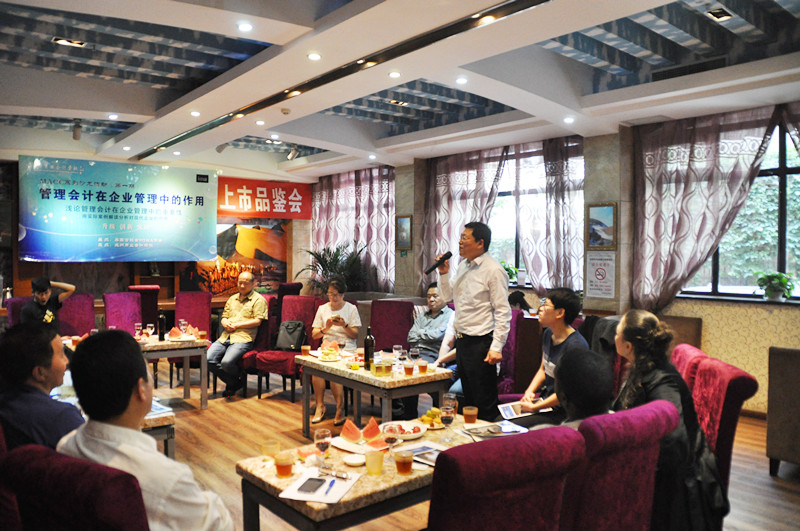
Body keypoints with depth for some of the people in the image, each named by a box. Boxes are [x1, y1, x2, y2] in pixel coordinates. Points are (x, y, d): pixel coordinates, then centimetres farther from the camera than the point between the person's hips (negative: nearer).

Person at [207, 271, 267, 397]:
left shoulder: (258, 299, 4)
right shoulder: (232, 298, 25)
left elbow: (257, 321, -6)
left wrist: (236, 325, -9)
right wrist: (225, 323, 0)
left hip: (243, 338, -7)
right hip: (225, 336, 7)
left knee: (227, 362, -30)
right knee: (208, 359, -15)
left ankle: (240, 378, 5)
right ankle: (232, 382, 4)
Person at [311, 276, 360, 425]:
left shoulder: (351, 309, 8)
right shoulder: (322, 308, 15)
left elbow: (355, 335, 3)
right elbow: (314, 334, 10)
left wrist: (344, 325, -15)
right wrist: (326, 328, -10)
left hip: (346, 348, -2)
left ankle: (340, 408, -20)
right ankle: (319, 406, -19)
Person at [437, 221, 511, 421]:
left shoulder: (493, 270, -14)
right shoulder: (463, 265, 11)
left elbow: (503, 312, -16)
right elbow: (450, 296, 21)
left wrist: (496, 347, -20)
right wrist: (444, 273, 5)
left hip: (480, 342, -8)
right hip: (462, 340, 8)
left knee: (484, 404, 0)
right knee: (468, 398, 19)